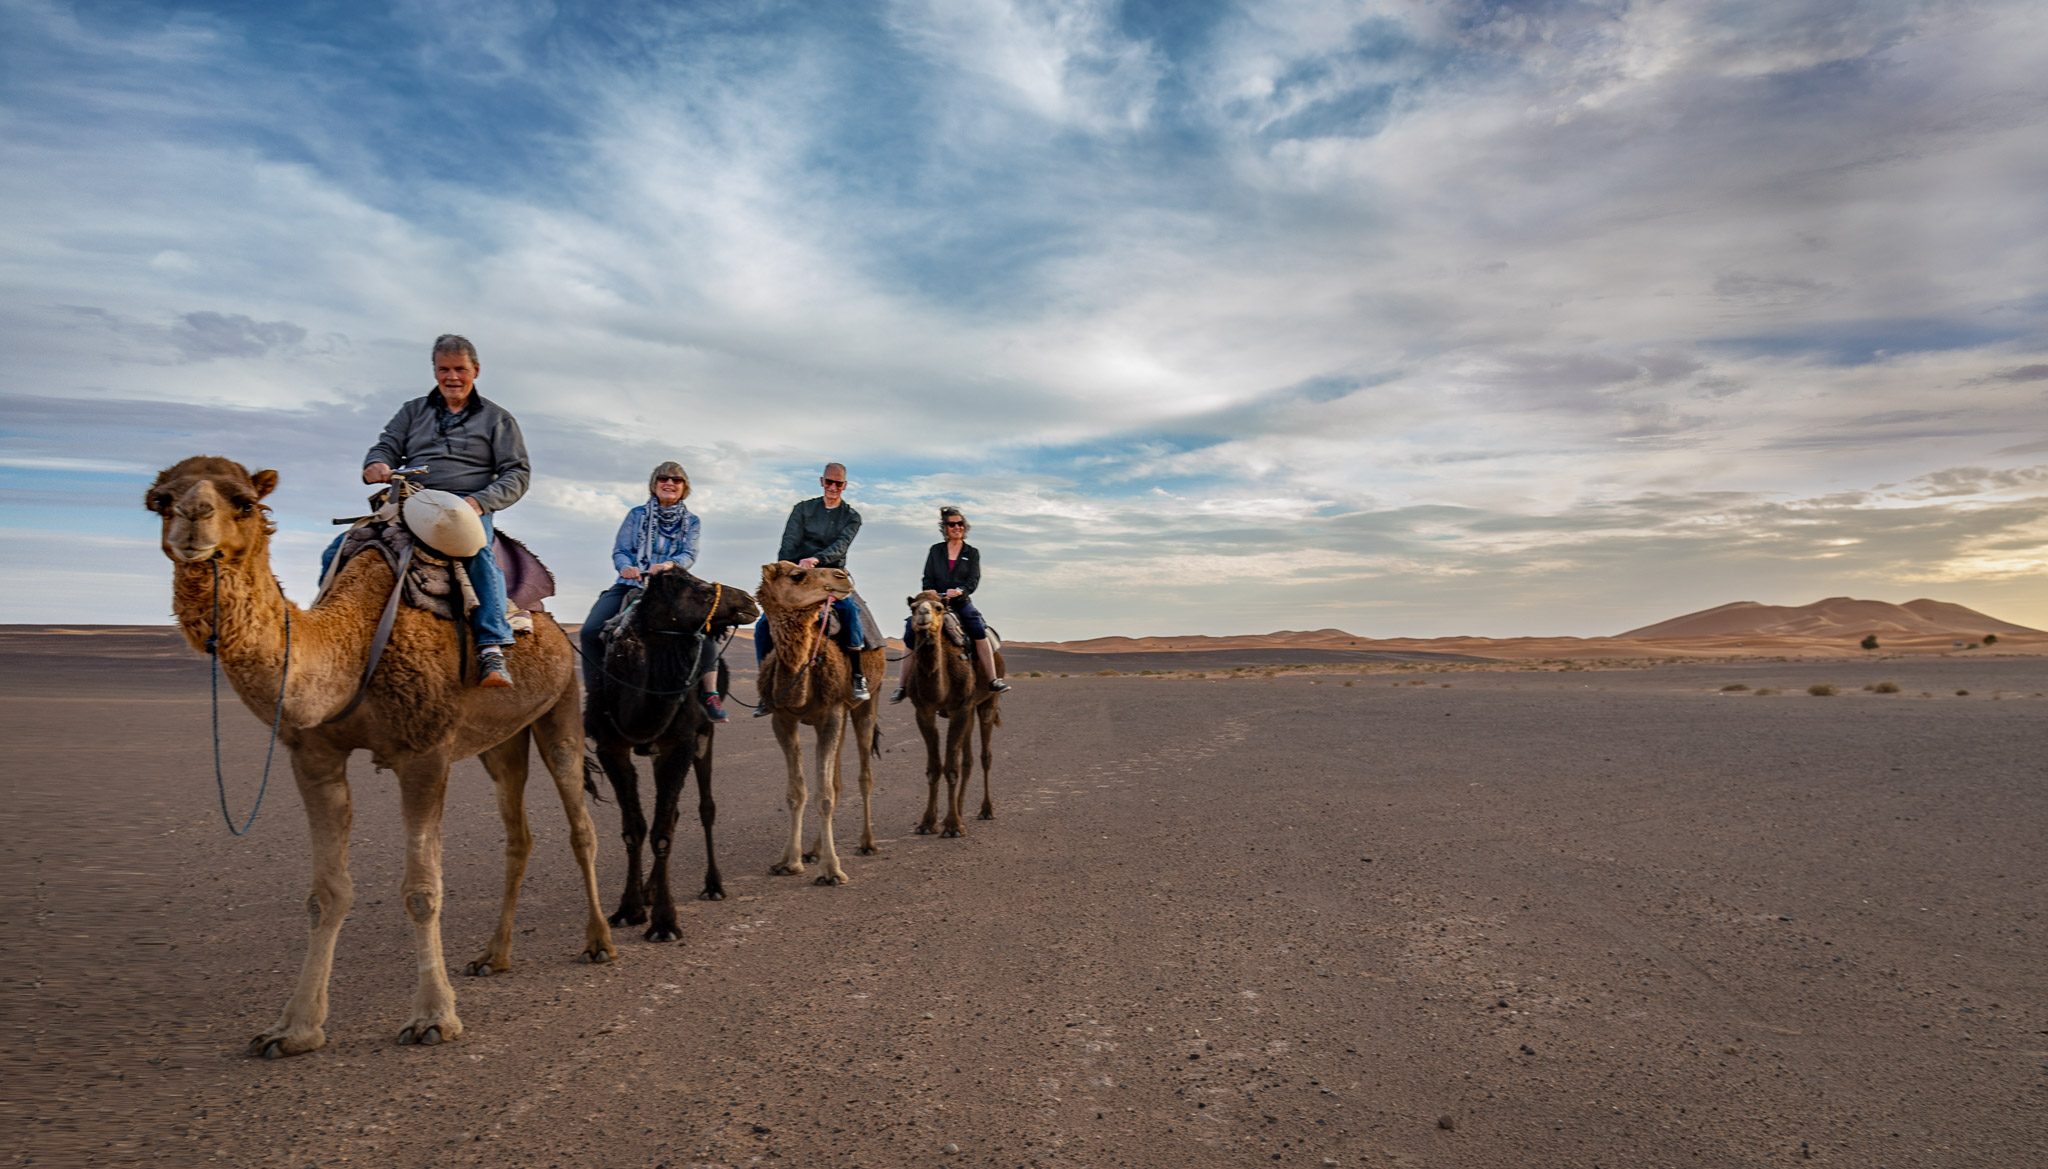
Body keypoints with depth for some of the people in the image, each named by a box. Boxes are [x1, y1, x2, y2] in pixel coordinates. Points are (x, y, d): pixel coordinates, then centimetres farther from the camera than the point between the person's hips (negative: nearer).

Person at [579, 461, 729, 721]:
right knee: (590, 631, -19)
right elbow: (619, 551, 5)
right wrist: (626, 567, -20)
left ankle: (710, 692, -20)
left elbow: (689, 555, -4)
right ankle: (594, 692, -3)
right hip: (630, 584, 1)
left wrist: (669, 564, -27)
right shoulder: (637, 515, 11)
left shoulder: (691, 521, 11)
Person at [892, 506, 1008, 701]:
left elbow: (974, 581, -1)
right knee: (911, 630, -17)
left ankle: (993, 680, -23)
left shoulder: (972, 553, 11)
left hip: (961, 602, -1)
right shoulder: (935, 550, 13)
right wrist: (931, 594, -12)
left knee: (979, 630, -26)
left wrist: (959, 591, -22)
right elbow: (927, 579, 9)